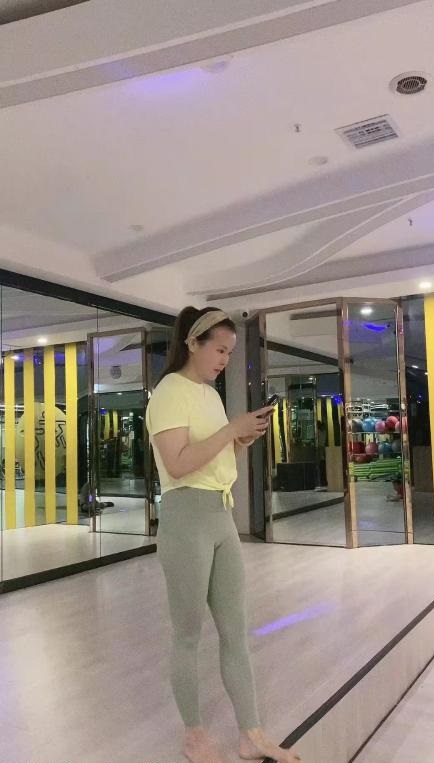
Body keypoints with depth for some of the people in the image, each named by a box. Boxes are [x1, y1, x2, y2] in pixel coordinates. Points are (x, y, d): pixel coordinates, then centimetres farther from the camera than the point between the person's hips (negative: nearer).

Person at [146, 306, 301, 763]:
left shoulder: (210, 394, 15)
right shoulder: (170, 391, -10)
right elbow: (178, 464, -20)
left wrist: (245, 440, 3)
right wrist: (232, 428, -18)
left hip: (223, 518, 8)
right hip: (187, 518, -8)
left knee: (236, 630, 12)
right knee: (188, 635, 7)